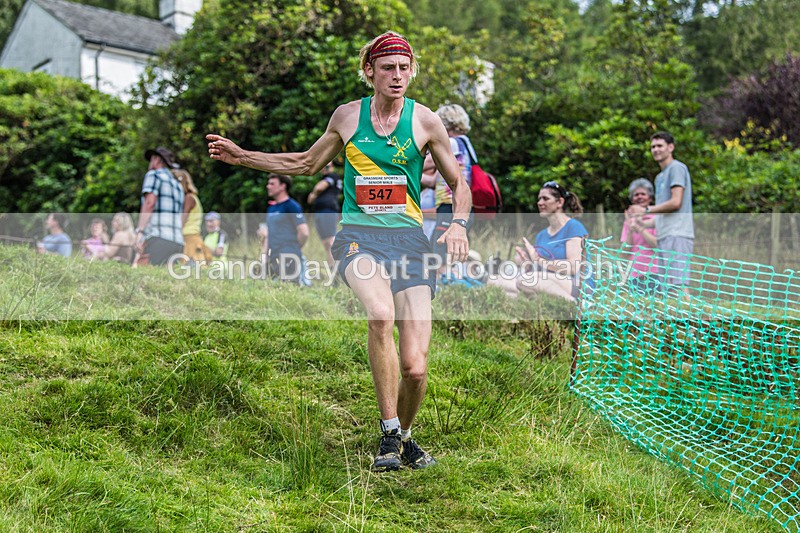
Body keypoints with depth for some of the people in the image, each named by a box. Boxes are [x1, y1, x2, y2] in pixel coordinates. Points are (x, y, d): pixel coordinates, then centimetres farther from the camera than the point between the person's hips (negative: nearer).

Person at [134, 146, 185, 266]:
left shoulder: (153, 175, 7)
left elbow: (149, 203, -11)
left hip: (157, 238, -7)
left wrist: (139, 232, -18)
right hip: (177, 242, 7)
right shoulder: (177, 185, 29)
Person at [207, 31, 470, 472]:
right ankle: (388, 433, -19)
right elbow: (307, 163, 25)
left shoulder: (425, 121, 5)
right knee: (381, 314, -35)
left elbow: (459, 184, 14)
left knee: (415, 368, -9)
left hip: (408, 239, 0)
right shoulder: (346, 116, 9)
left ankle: (404, 436, 23)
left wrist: (458, 224, -6)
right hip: (358, 236, 0)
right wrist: (242, 157, 22)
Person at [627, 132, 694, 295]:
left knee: (678, 282, -16)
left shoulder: (677, 168, -2)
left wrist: (646, 210, -7)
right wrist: (640, 219, 14)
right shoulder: (660, 177, 25)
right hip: (664, 236, 10)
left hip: (677, 234, -10)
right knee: (667, 285, 6)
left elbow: (675, 203, -14)